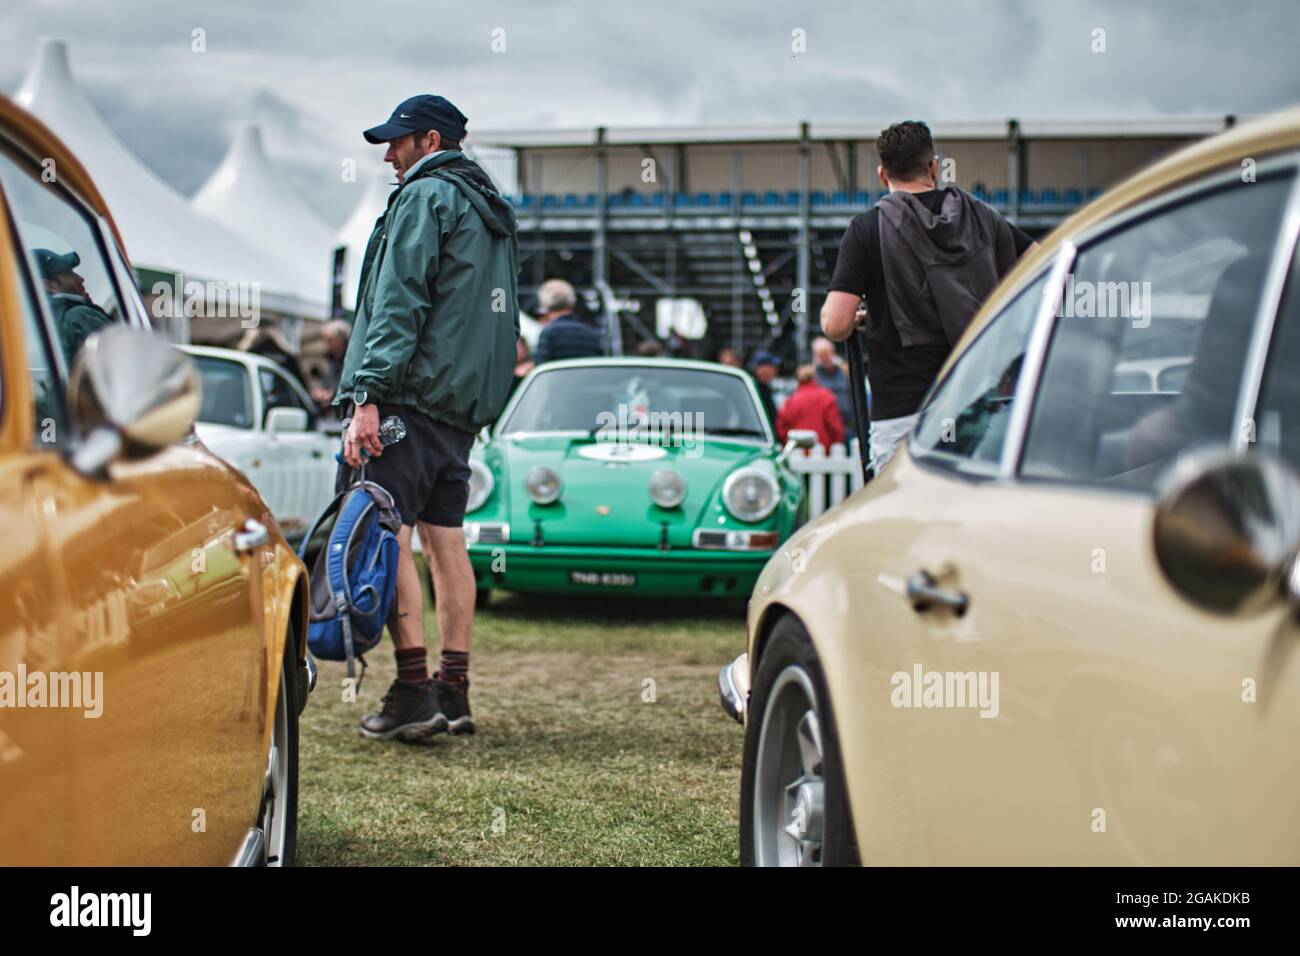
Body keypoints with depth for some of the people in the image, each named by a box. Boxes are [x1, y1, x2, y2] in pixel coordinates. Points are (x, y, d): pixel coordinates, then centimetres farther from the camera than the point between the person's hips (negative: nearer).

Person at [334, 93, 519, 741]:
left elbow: (400, 304, -15)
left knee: (386, 536, -10)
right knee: (445, 541, 9)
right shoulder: (491, 211, 23)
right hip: (463, 405, 9)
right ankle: (453, 693, 9)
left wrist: (366, 395, -20)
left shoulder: (425, 197, -5)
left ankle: (414, 691, -15)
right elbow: (498, 319, 23)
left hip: (412, 395, -9)